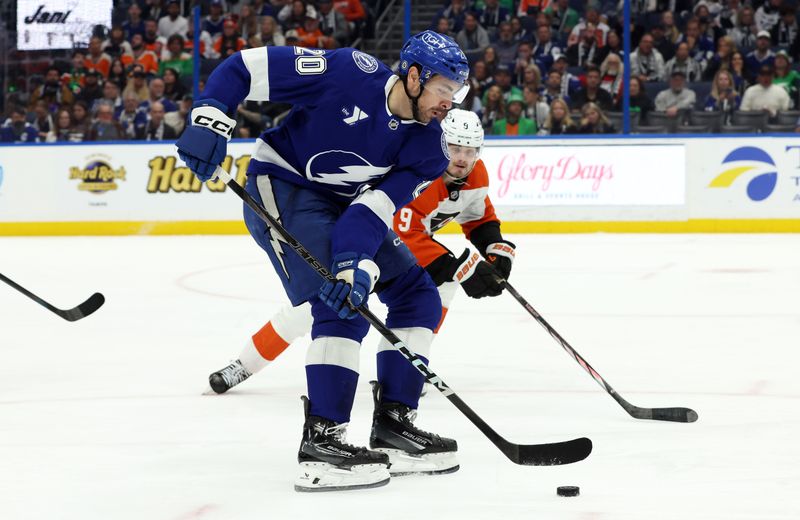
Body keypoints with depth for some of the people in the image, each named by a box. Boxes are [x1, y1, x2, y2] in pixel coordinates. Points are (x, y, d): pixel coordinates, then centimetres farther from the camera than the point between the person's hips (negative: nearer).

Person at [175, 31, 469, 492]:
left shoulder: (428, 147, -8)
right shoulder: (351, 74, -24)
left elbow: (376, 208, -18)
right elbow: (250, 66, -20)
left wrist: (358, 263, -35)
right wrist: (209, 121, -30)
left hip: (342, 203, 8)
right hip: (281, 185, -8)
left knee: (418, 295, 3)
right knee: (345, 304, -24)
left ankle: (393, 427, 8)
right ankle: (322, 441, -25)